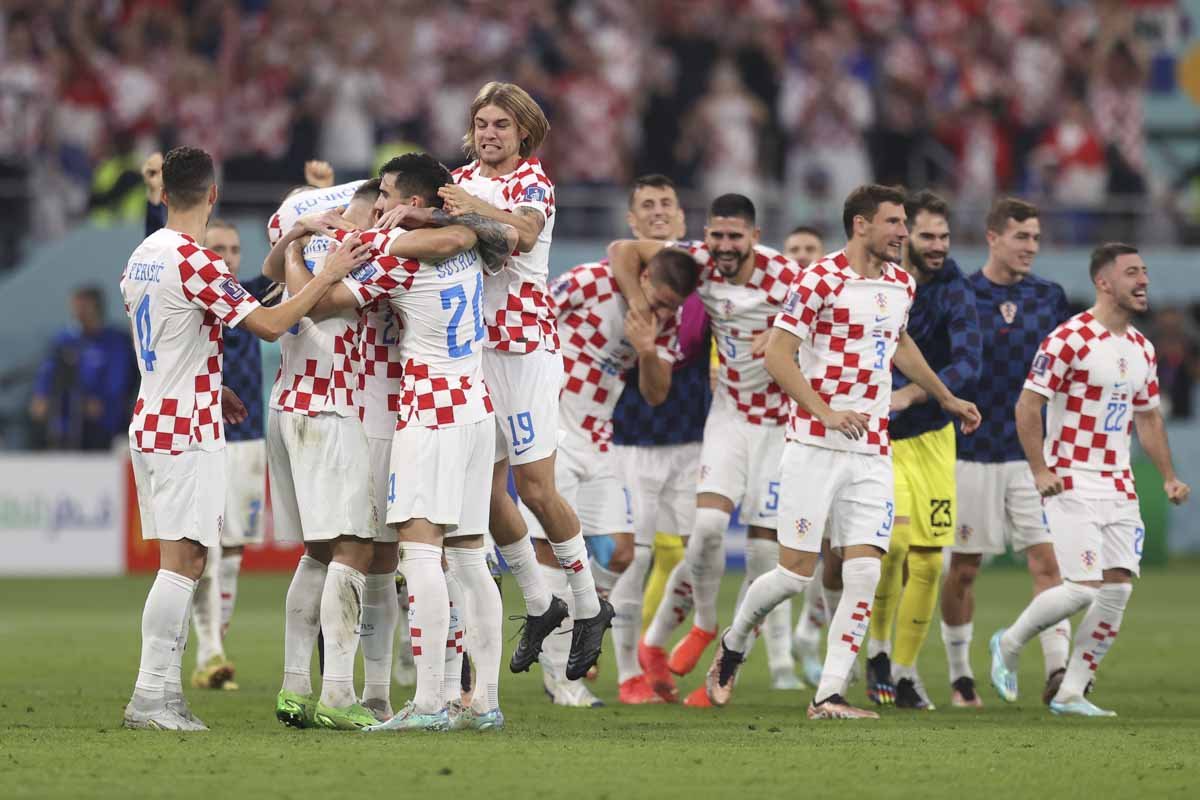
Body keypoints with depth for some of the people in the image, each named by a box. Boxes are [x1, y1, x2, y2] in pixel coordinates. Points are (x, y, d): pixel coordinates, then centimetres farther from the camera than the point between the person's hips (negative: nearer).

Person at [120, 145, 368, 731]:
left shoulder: (140, 260, 12)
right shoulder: (194, 261, -16)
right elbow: (269, 324, -19)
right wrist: (329, 275, -12)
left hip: (150, 421, 9)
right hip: (187, 432, -9)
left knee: (182, 561, 12)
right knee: (181, 561, -9)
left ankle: (164, 690, 10)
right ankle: (151, 695, -13)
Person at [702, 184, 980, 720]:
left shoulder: (901, 284, 12)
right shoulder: (820, 281, -10)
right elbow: (777, 355, -13)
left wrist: (947, 399, 40)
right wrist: (825, 412, -24)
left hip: (873, 454, 6)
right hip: (816, 448, -6)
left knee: (864, 576, -7)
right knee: (796, 572, -4)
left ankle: (828, 695, -4)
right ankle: (732, 645, 23)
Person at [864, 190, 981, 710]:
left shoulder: (955, 293, -6)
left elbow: (967, 366, -18)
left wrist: (910, 394, -31)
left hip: (931, 437, 2)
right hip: (875, 434, -2)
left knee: (928, 561, 0)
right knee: (892, 538, -21)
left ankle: (905, 669, 15)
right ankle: (877, 648, 0)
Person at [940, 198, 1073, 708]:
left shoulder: (1049, 298, 6)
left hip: (1033, 453, 2)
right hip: (972, 451, -2)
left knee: (1045, 560, -10)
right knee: (964, 568, 6)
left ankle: (1058, 670, -14)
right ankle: (959, 675, 19)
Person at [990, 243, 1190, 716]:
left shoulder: (1141, 348, 12)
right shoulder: (1070, 339, -12)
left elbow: (1148, 417, 21)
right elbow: (1028, 406, -12)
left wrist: (1168, 477, 12)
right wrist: (1040, 470, -19)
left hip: (1119, 486, 7)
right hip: (1072, 483, -7)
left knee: (1119, 587, -3)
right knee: (1084, 588, -12)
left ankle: (1071, 693, 6)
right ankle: (1009, 644, 14)